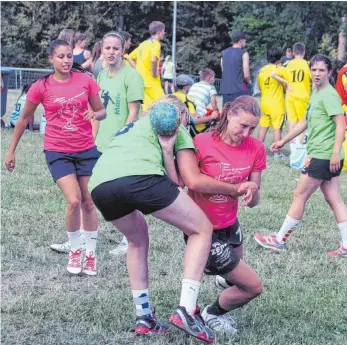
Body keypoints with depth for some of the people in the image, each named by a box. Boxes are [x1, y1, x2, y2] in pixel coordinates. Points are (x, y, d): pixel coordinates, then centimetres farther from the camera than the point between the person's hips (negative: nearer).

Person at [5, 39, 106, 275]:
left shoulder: (86, 81, -4)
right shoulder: (41, 87, -8)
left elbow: (101, 111, 7)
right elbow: (25, 119, 3)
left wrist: (95, 114, -17)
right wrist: (12, 151, 7)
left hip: (87, 149, 2)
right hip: (58, 151, -2)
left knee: (88, 202, 8)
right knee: (73, 201, -15)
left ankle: (91, 254, 23)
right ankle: (75, 250, 7)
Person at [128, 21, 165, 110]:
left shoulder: (144, 43, 17)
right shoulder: (155, 43, -8)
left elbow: (130, 57, 24)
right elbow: (153, 59, -26)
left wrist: (137, 69, 18)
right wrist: (154, 73, -14)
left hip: (140, 80, 8)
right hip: (151, 82, -8)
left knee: (147, 109, 9)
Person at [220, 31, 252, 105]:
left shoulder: (224, 53, 12)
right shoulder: (243, 53, -6)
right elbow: (246, 75, -10)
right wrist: (248, 82, 10)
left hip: (225, 90, 6)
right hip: (239, 90, -6)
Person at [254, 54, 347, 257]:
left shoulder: (329, 95, -14)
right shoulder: (316, 94, 15)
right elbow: (306, 122, 25)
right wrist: (284, 141, 28)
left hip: (323, 156, -9)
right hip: (325, 156, 9)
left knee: (300, 196, 1)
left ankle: (280, 241, 11)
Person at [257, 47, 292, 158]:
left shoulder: (262, 70, 7)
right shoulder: (280, 69, -9)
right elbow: (287, 85, -8)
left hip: (264, 103, 6)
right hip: (277, 105, -5)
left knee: (263, 127, 9)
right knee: (277, 128, -2)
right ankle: (277, 152, -1)